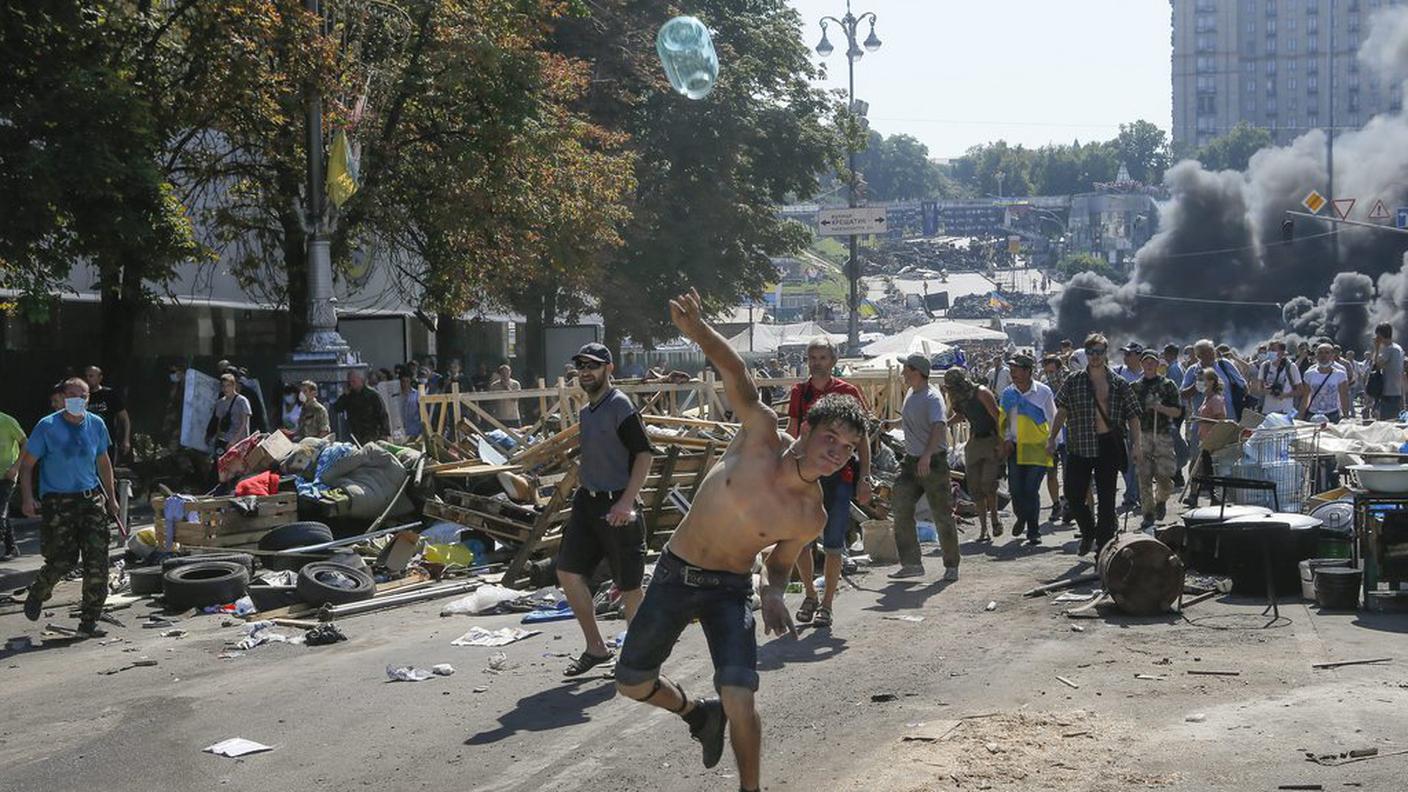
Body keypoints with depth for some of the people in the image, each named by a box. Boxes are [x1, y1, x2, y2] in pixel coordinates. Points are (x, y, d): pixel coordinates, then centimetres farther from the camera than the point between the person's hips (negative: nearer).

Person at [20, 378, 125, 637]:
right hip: (57, 502, -4)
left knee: (97, 562, -5)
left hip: (91, 499, 4)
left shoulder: (96, 425, 5)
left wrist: (111, 498, 19)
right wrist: (27, 499, -12)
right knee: (62, 560, -8)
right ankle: (36, 595, 26)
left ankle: (88, 623, 5)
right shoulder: (47, 426, -7)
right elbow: (26, 464, -2)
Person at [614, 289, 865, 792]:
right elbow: (736, 374, -15)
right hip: (674, 574, 2)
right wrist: (697, 329, -31)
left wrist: (774, 593, -17)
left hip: (729, 589, -1)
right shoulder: (761, 434, -16)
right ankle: (696, 711, 38)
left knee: (739, 698, -20)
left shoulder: (810, 517, -13)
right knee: (631, 683, 8)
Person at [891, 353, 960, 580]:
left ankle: (951, 565, 11)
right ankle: (911, 563, 3)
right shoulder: (911, 394, 11)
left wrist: (927, 455, -43)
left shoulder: (933, 398, -17)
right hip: (911, 460, 8)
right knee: (900, 508, -1)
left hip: (934, 461, -8)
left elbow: (939, 427, -33)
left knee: (942, 515, -1)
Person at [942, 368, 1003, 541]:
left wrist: (1001, 443, -20)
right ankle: (983, 530, 4)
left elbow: (997, 417, -16)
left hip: (992, 441, -7)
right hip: (974, 442, 7)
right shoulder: (958, 398, 6)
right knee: (975, 488, -1)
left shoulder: (981, 393, -15)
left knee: (988, 483, -18)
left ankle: (995, 519, 3)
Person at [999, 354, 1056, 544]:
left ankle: (1033, 532, 2)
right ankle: (1021, 517, 31)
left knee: (1031, 491, -8)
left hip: (1038, 448, -3)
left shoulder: (1043, 392, -4)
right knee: (1015, 489, 1)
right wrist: (1007, 439, 2)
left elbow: (1053, 420, 5)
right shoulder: (1008, 393, 5)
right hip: (1015, 448, 3)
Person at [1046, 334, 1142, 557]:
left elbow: (1133, 416, 6)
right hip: (1080, 445, 1)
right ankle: (1089, 531, 25)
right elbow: (1062, 411, 4)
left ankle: (1103, 546, 10)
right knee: (1072, 493, -1)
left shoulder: (1119, 384, 3)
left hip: (1108, 446, -1)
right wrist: (1052, 438, -5)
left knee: (1106, 498, 1)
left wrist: (1137, 446, -3)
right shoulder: (1074, 381, 4)